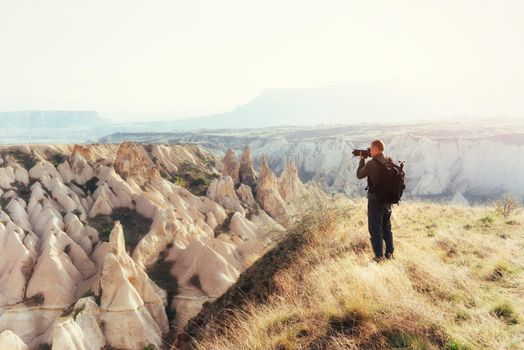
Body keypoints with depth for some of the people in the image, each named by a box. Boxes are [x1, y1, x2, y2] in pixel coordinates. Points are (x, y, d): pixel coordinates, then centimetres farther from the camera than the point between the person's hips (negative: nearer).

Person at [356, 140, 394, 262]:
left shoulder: (371, 164, -19)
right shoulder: (390, 162, -1)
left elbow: (359, 175, -4)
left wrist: (362, 160, 7)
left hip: (375, 200, -6)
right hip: (388, 199, 6)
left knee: (375, 229, 2)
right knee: (387, 227, 18)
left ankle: (379, 256, 4)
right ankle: (389, 253, 24)